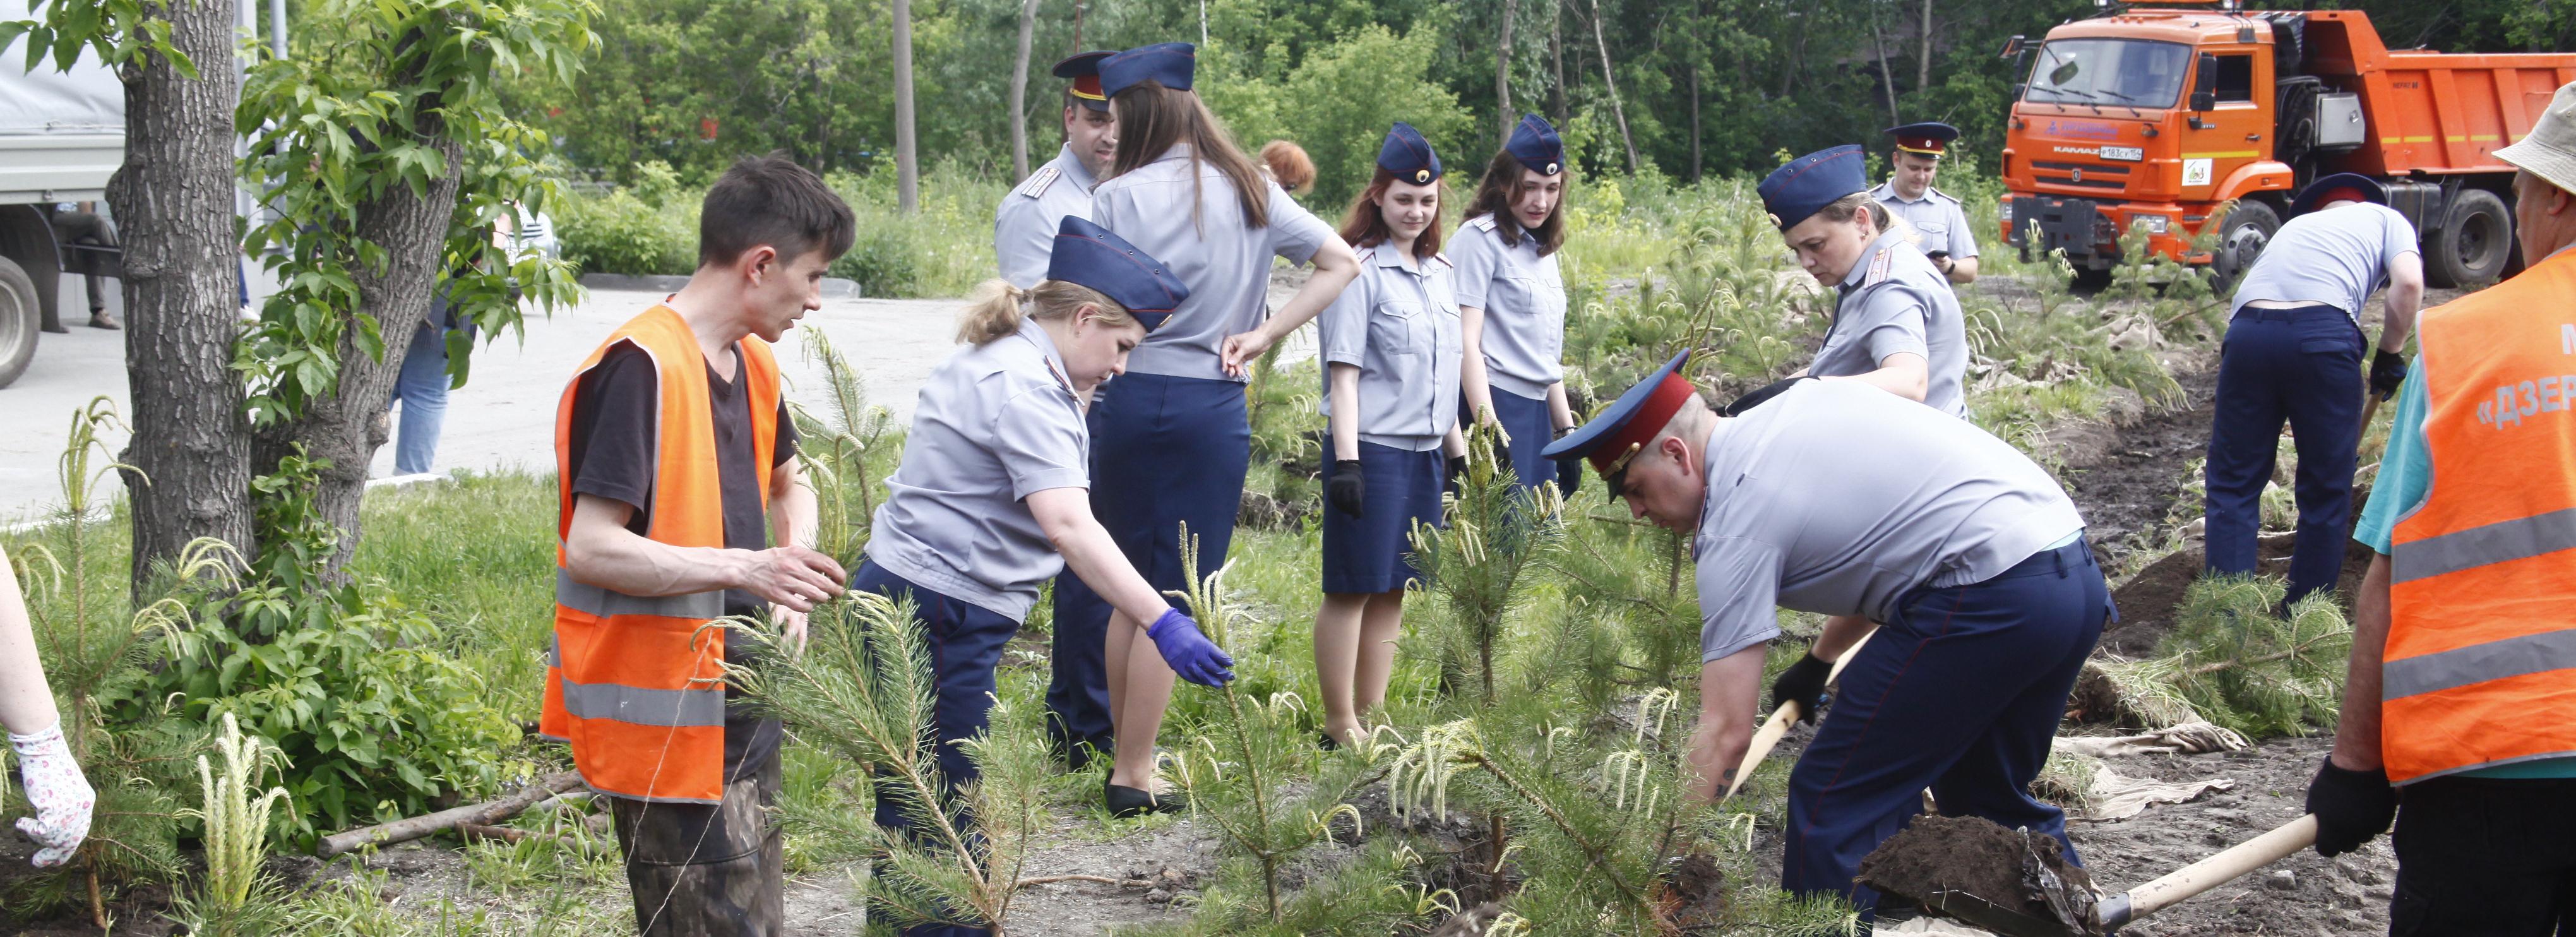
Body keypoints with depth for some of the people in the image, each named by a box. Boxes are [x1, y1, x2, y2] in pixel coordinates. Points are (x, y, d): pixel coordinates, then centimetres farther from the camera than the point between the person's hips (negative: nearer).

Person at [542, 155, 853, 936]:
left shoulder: (752, 365, 12)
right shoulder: (641, 368, -17)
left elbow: (786, 484, 30)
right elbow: (590, 548, -22)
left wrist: (791, 584, 10)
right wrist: (744, 567, -28)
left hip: (737, 714, 9)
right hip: (666, 723, -9)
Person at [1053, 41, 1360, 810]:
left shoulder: (1117, 199, -5)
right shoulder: (1250, 193, 6)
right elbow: (1343, 263, 8)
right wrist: (1264, 335, 4)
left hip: (1126, 401, -1)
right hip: (1214, 411, 1)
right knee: (1175, 597, 5)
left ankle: (1122, 751, 22)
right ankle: (1133, 771, 7)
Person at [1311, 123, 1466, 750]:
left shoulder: (1440, 274, 15)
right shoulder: (1360, 270, -8)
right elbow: (1344, 370, -11)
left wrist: (1458, 450, 21)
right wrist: (1346, 460, -16)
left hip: (1425, 452, 7)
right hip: (1373, 446, -7)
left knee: (1392, 590, 10)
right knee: (1352, 587, -3)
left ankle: (1371, 718, 17)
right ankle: (1340, 728, 1)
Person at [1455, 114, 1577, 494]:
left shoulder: (1542, 248, 18)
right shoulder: (1480, 238, -7)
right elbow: (1466, 341, -14)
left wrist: (1567, 431, 20)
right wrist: (1490, 430, -22)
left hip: (1536, 409, 8)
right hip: (1493, 405, -8)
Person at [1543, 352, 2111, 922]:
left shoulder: (1736, 522, -8)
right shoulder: (1798, 400, 16)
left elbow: (1726, 733, -10)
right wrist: (1819, 661, 36)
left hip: (1988, 595, -10)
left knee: (1833, 803, -2)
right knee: (1988, 795, 25)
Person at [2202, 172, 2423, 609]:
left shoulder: (2294, 226, 38)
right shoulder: (2385, 218, 27)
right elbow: (2408, 283, 5)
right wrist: (2390, 356, 16)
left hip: (2248, 329, 3)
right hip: (2324, 331, -3)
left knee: (2232, 486, 11)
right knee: (2327, 493, 12)